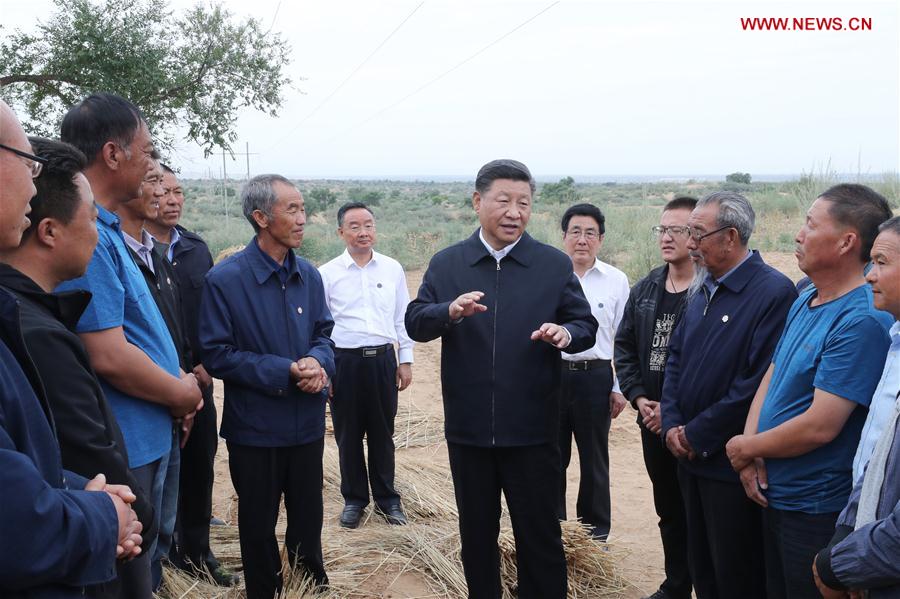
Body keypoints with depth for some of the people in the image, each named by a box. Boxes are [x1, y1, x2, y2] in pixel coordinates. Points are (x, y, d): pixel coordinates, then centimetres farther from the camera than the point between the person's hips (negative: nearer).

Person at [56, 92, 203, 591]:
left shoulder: (106, 229, 11)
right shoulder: (86, 234, -21)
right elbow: (108, 356, -25)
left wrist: (180, 381, 7)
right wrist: (182, 392, -10)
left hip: (146, 441, 10)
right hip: (123, 451, -10)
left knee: (142, 571, 22)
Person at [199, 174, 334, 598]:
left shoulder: (309, 275, 1)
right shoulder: (225, 279, -15)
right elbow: (216, 355, -15)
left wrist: (318, 363, -14)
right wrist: (286, 372, -21)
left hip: (307, 423, 4)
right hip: (255, 428, -4)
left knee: (308, 520, 18)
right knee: (259, 527, 15)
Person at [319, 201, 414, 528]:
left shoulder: (392, 269, 3)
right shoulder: (327, 273, -1)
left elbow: (402, 317, 8)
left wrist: (405, 360, 7)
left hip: (383, 358, 1)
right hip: (344, 361, -1)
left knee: (382, 433, 11)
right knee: (348, 435, 9)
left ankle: (386, 497, 26)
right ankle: (354, 499, 25)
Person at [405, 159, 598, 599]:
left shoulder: (555, 264, 0)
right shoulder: (446, 263, 3)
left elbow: (587, 327, 1)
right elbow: (414, 323, -4)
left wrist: (565, 334, -22)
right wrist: (450, 311, -25)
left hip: (532, 430, -1)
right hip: (468, 428, 2)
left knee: (540, 536, 8)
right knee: (476, 533, 17)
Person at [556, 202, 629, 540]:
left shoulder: (616, 280, 1)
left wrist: (619, 388, 2)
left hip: (595, 376, 0)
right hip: (552, 373, 0)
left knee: (595, 459, 11)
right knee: (553, 456, 10)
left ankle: (596, 531, 26)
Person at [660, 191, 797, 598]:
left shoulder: (774, 292, -17)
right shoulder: (704, 292, 10)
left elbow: (760, 381, -22)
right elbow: (675, 358, 13)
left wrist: (697, 435, -15)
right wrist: (672, 426, -1)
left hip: (731, 463, -8)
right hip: (691, 457, 8)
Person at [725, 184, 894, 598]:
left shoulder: (862, 322, -23)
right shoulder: (805, 301, 6)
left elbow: (820, 426, -25)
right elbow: (770, 377, 8)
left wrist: (747, 448, -11)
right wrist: (751, 453, -6)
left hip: (818, 510, -8)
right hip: (774, 495, 8)